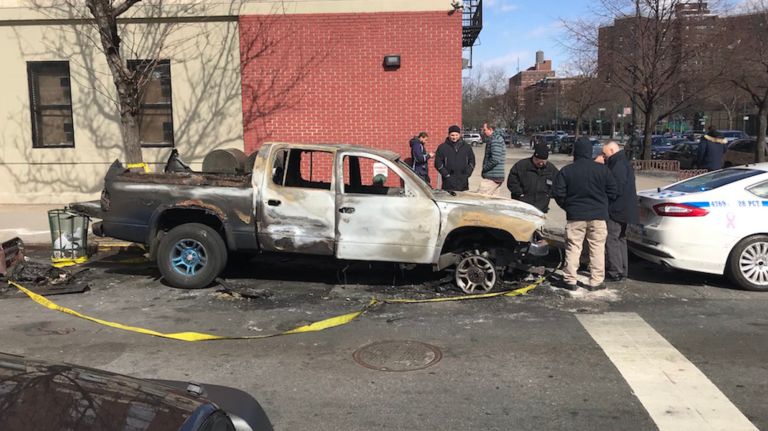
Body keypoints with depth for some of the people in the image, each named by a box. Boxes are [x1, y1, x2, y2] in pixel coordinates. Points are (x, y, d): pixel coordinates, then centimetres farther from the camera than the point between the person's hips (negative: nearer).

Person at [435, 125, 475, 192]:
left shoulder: (466, 147, 12)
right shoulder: (442, 147, 3)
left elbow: (472, 161, 15)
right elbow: (438, 163, 0)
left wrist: (467, 174, 2)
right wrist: (446, 174, -8)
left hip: (463, 181, 3)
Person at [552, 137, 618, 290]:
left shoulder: (566, 171, -4)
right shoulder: (602, 169, -2)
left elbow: (558, 193, -4)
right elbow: (613, 192, 2)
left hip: (575, 216, 0)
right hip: (598, 215, 1)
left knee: (573, 248, 6)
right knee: (597, 248, 8)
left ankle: (570, 280, 8)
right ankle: (596, 281, 11)